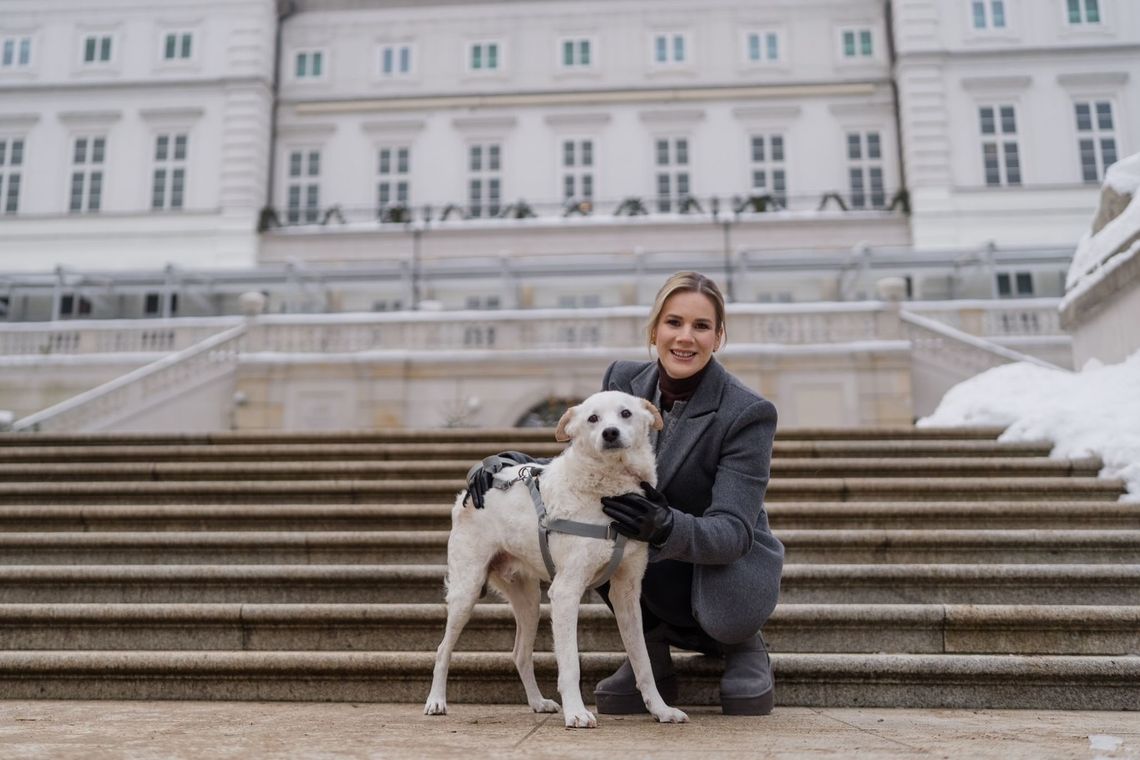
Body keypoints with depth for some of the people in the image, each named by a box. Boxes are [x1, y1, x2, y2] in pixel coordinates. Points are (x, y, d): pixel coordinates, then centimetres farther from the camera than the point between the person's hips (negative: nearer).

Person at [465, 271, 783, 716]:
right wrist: (511, 462, -21)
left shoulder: (749, 412, -20)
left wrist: (666, 527, -48)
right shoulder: (623, 380, -7)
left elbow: (734, 531, -27)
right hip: (649, 568, 4)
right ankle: (651, 642, -5)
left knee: (726, 622, -37)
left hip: (724, 565, -3)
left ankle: (742, 642, 5)